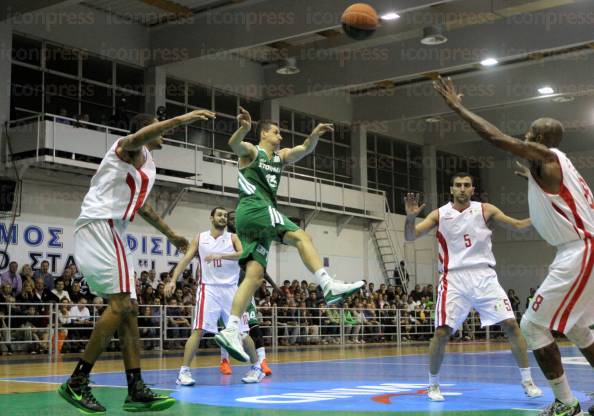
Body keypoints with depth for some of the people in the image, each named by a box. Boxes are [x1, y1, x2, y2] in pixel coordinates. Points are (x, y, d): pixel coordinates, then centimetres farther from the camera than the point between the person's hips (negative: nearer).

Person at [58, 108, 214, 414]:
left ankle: (136, 391, 3)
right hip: (100, 225, -10)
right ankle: (77, 382, -13)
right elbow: (139, 136, -28)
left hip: (109, 231, 10)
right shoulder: (129, 148, -1)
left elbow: (140, 206, 40)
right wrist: (181, 119, -32)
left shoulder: (147, 164, 26)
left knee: (129, 309, 5)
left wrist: (170, 234, 46)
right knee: (120, 303, -17)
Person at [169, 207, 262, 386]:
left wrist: (220, 255, -27)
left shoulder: (232, 238, 5)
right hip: (208, 288, 0)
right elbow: (186, 260, 1)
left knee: (242, 332, 4)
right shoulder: (200, 238, 8)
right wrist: (173, 280, -13)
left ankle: (257, 368, 20)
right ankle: (184, 371, -10)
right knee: (198, 330, -13)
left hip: (230, 289, 1)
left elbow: (243, 254, -14)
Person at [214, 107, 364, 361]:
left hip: (257, 219, 8)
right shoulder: (252, 152, 5)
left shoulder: (280, 156, 25)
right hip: (254, 208, -8)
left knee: (254, 275, -2)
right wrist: (244, 127, -40)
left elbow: (305, 149, 13)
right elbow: (234, 144, -17)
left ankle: (230, 332, -8)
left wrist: (314, 135, -9)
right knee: (301, 237, -17)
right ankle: (329, 286, -25)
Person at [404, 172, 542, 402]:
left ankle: (527, 381, 6)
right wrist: (410, 217, -23)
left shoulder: (485, 210, 4)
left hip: (484, 276, 1)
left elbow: (519, 225, 7)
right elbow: (410, 237, -3)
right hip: (454, 278, -1)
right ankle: (433, 384, 11)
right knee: (442, 332, -8)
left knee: (511, 325, -6)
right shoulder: (440, 214, 2)